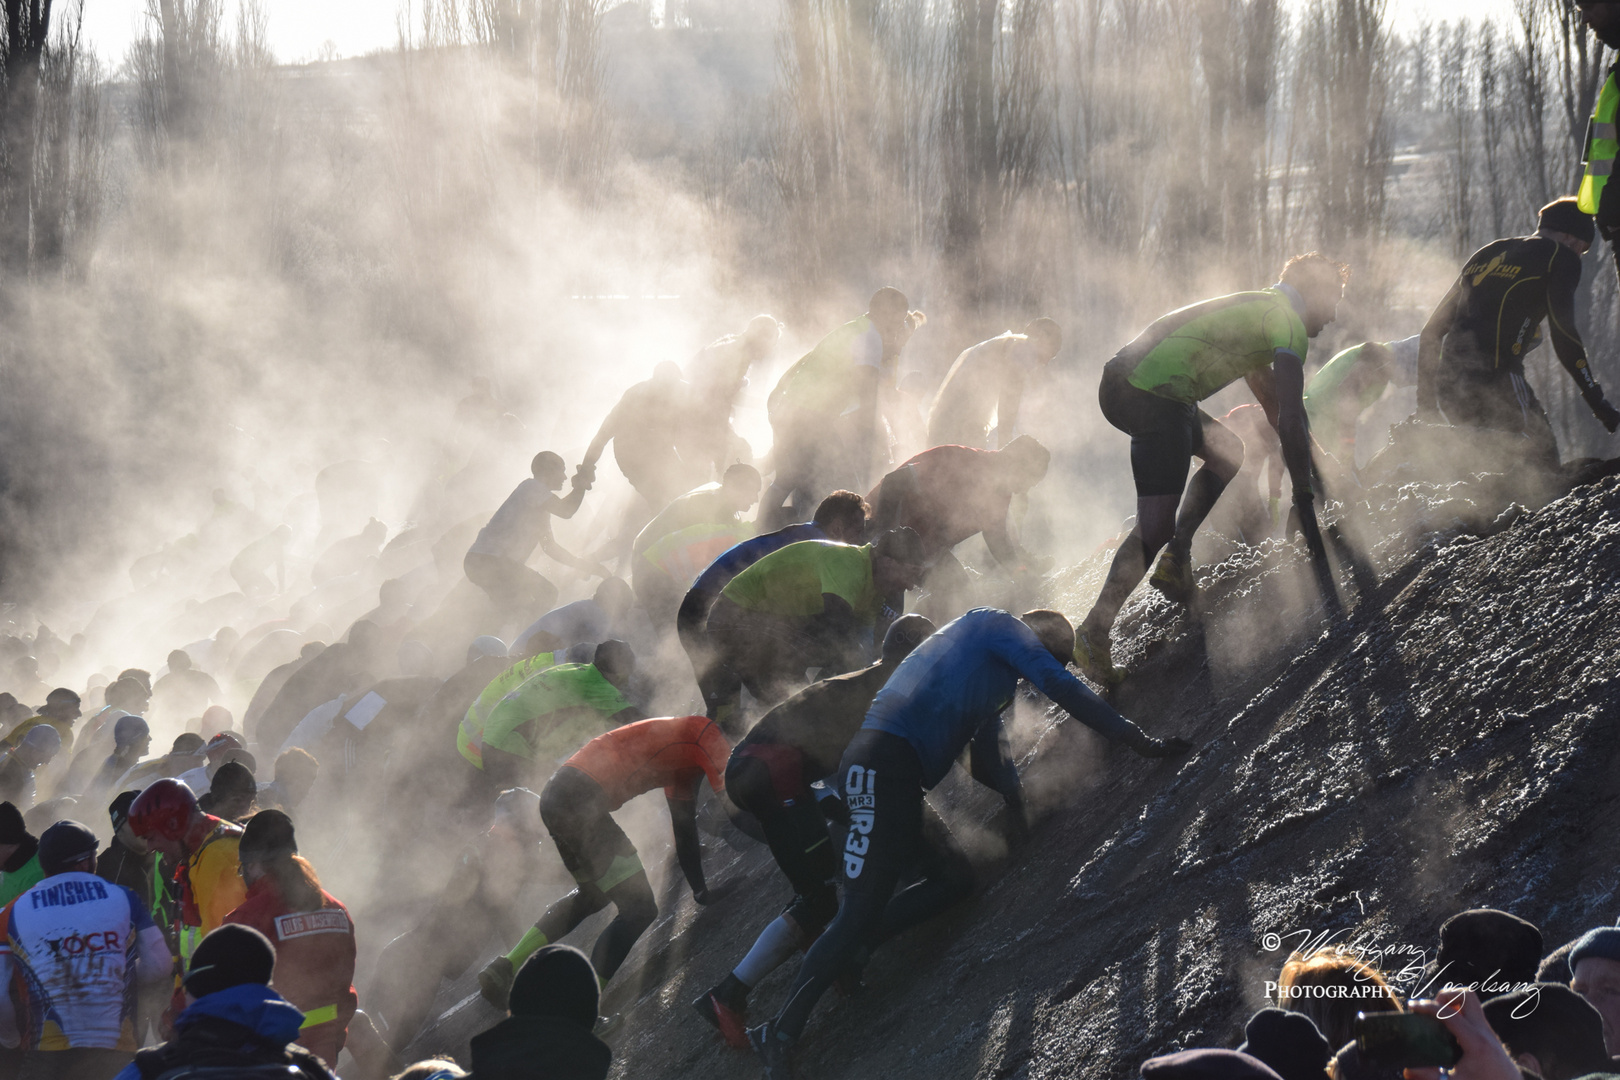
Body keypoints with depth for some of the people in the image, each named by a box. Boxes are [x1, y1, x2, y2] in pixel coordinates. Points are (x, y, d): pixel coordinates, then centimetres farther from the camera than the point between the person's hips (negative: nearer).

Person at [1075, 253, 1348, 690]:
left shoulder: (1258, 309, 28)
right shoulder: (1289, 326, -2)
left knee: (1227, 452, 25)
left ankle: (1176, 557, 15)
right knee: (1156, 527, -9)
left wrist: (1308, 459, 43)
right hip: (1153, 401, -10)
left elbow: (1273, 404, 39)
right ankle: (1094, 633, -10)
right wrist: (1305, 502, -5)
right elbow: (1290, 422, -9)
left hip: (1123, 380, 10)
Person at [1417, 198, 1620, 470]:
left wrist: (1426, 405, 28)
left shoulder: (1485, 255, 27)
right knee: (1542, 464, -6)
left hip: (1448, 389, 7)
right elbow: (1563, 334, -7)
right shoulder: (1561, 256, 6)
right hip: (1498, 383, -7)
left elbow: (1431, 331, 26)